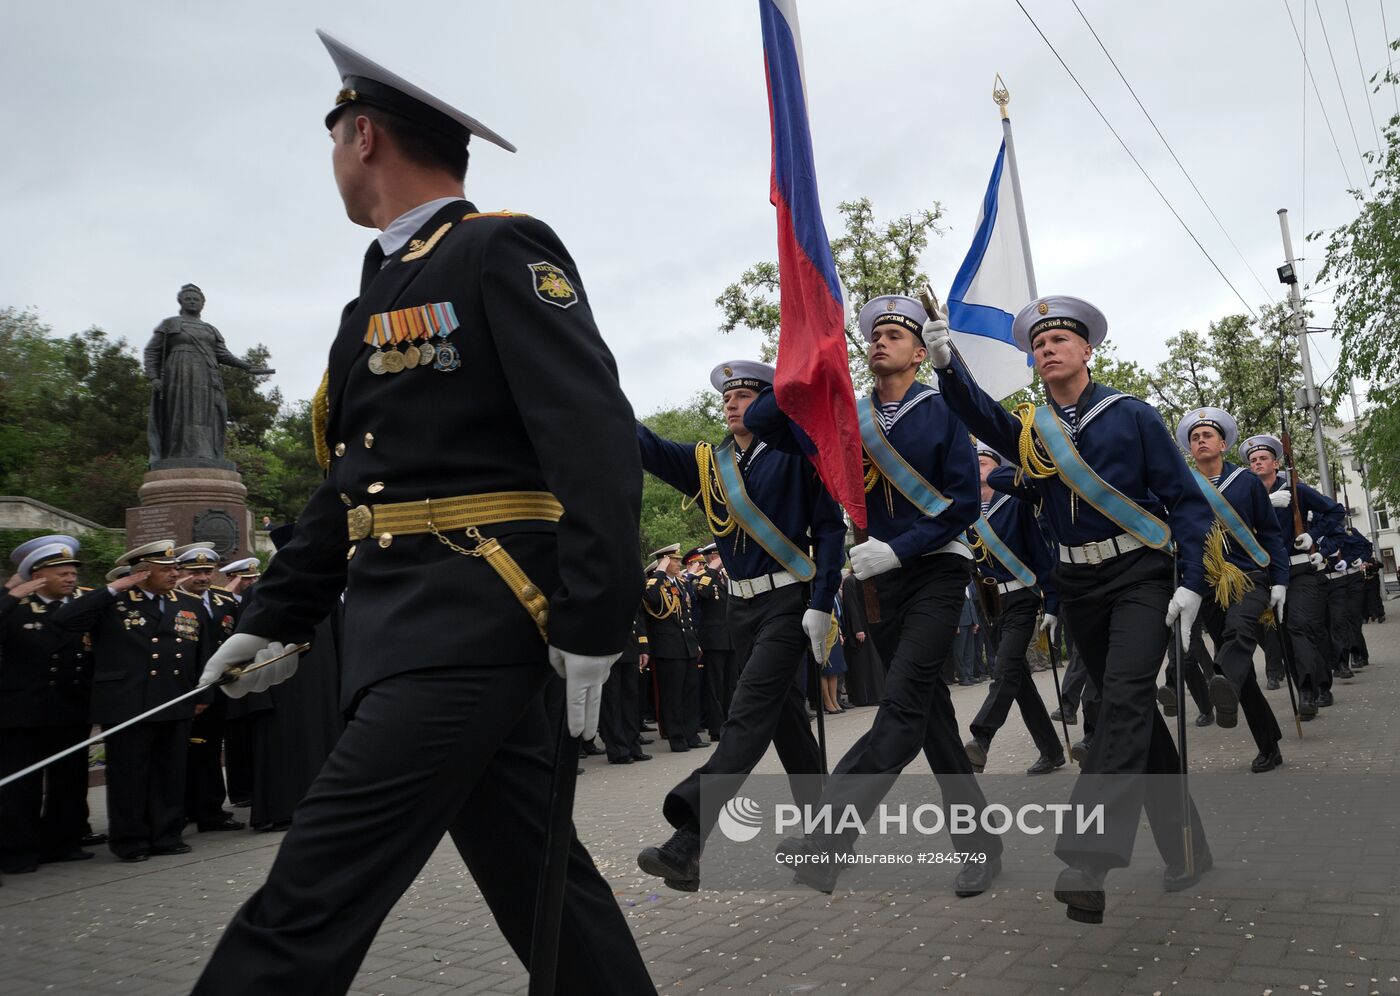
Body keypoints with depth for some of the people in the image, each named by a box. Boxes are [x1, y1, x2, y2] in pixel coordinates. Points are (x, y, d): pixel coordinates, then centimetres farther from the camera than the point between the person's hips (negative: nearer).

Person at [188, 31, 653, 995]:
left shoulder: (503, 250, -6)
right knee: (533, 871, 15)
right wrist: (278, 619, 19)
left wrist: (592, 625, -21)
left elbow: (596, 440, -17)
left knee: (312, 900, -8)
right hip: (412, 626, 9)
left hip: (472, 624, -9)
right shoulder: (382, 291, 21)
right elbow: (353, 483, 23)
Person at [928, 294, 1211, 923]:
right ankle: (1185, 850, 24)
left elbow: (1186, 499, -2)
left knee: (1125, 696, -20)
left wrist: (1191, 583, -11)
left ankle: (1087, 862, -27)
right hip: (1078, 584, 5)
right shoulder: (1030, 429, 7)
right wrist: (946, 363, -32)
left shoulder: (1131, 415, -2)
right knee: (1130, 708, 10)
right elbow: (977, 414, -14)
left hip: (1140, 573, -4)